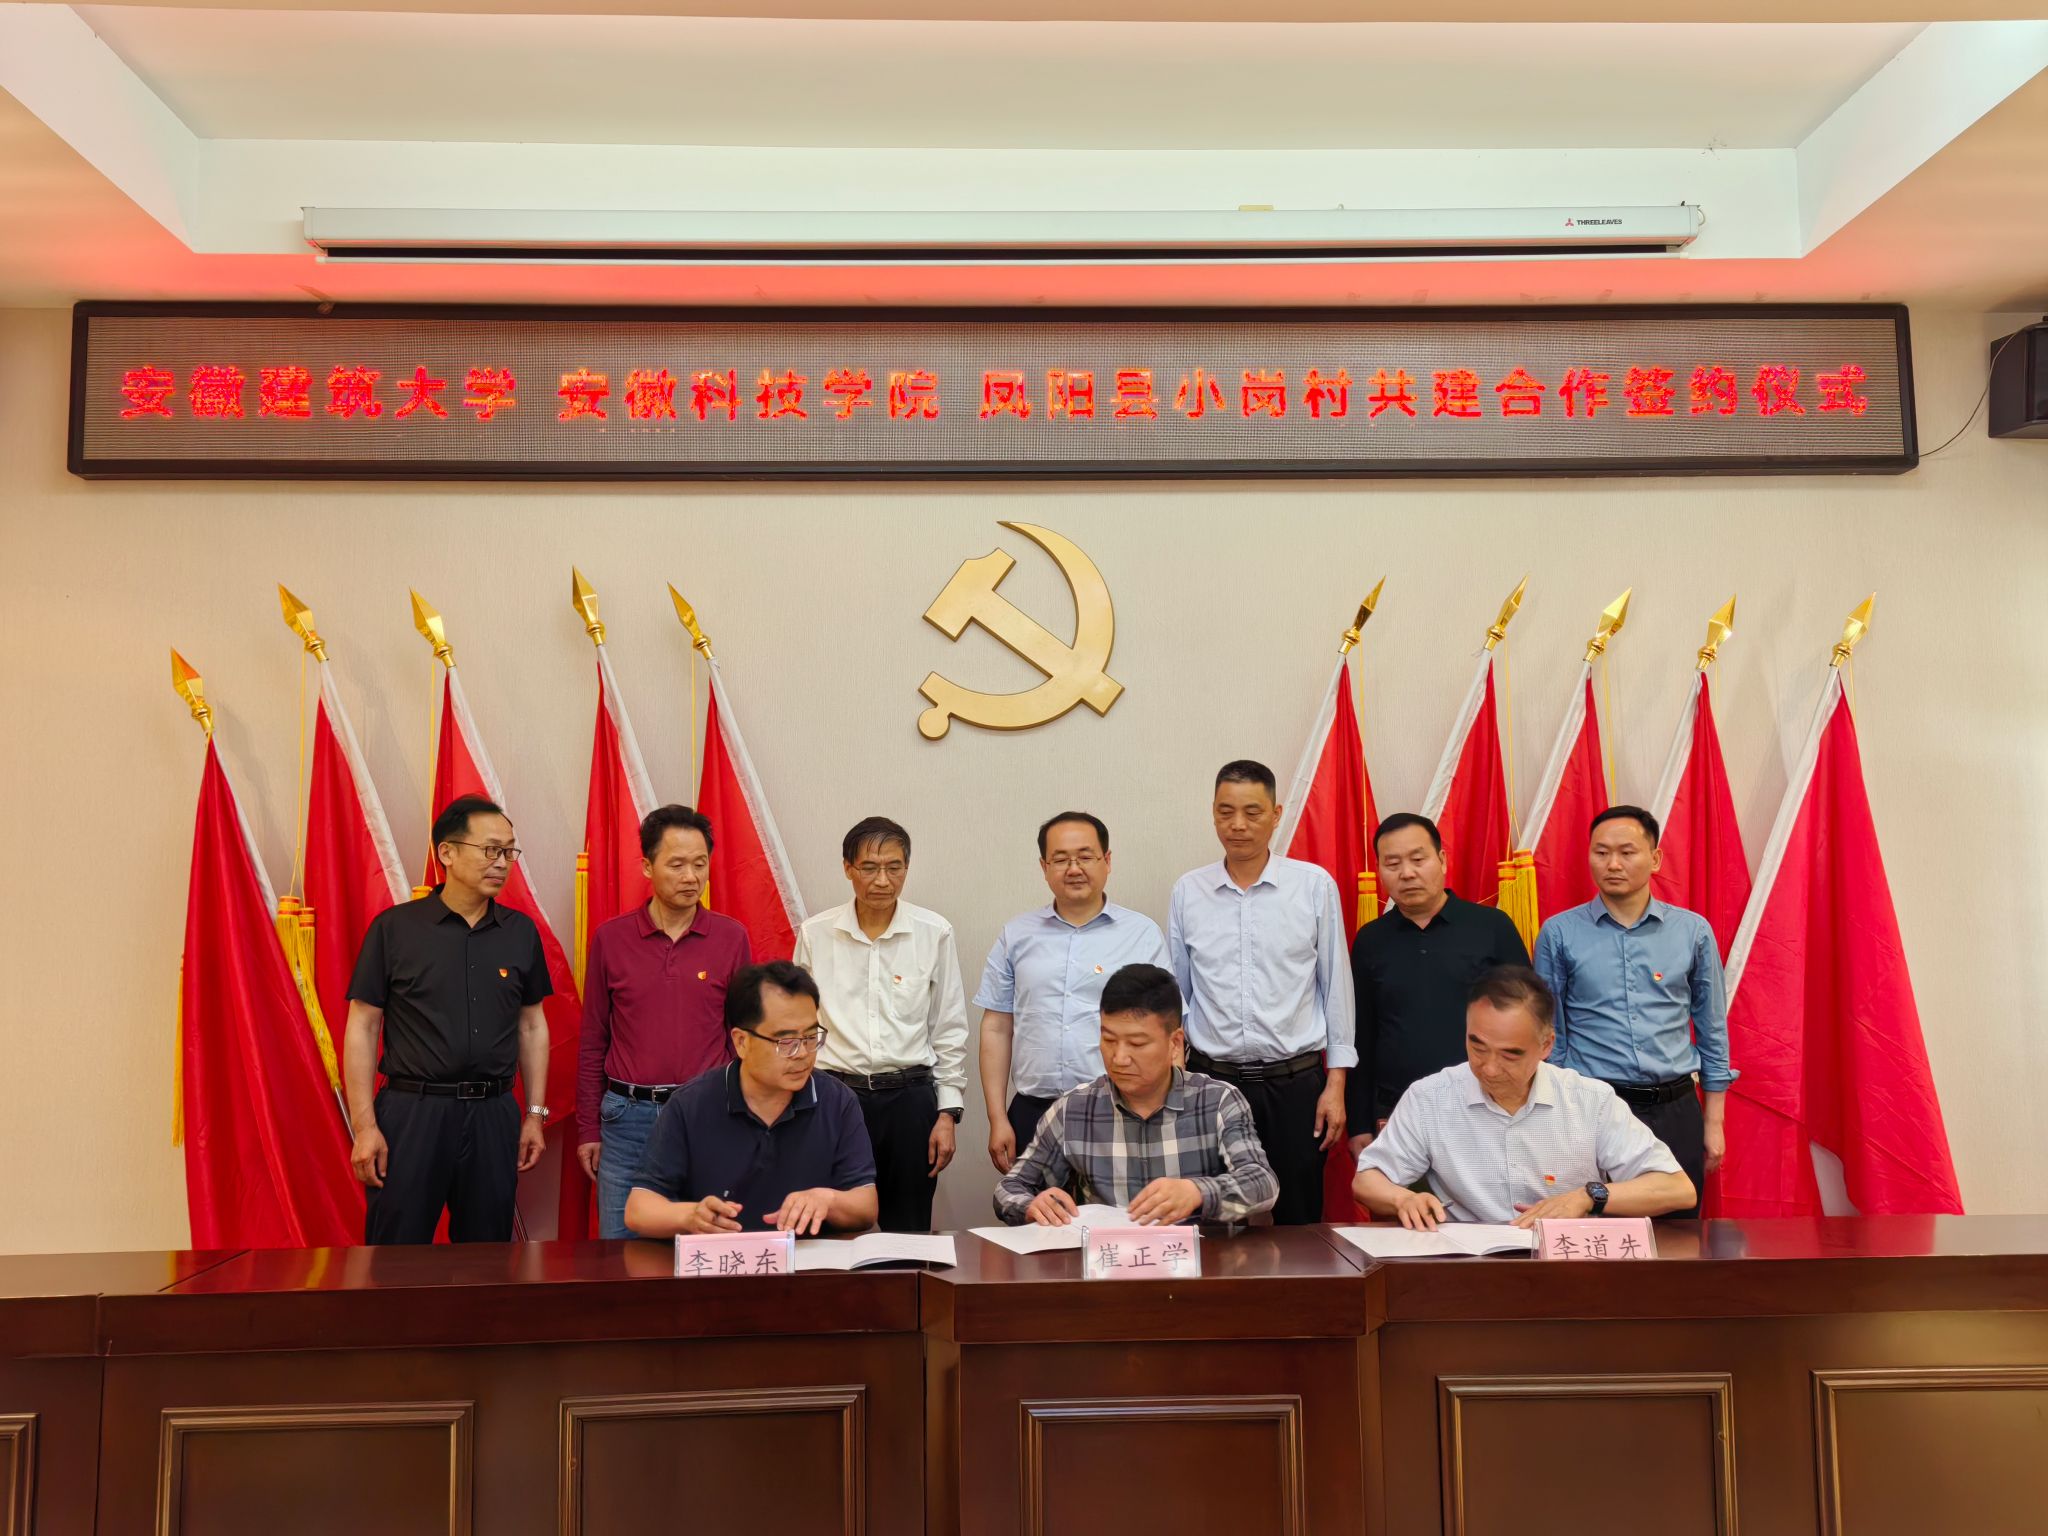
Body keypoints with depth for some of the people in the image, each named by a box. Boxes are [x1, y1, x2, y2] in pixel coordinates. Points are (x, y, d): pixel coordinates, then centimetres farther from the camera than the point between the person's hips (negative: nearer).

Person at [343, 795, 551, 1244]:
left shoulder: (521, 931, 6)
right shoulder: (394, 928, -2)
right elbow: (362, 1027, -2)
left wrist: (536, 1114, 7)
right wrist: (364, 1125, -7)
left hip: (493, 1116, 3)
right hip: (411, 1112, -3)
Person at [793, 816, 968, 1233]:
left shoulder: (934, 933, 0)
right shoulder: (815, 934, 1)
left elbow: (950, 1031, 5)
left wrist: (948, 1113, 1)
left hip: (910, 1095, 0)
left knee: (908, 1231, 6)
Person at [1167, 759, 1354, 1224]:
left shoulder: (1315, 885, -2)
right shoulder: (1188, 891, 3)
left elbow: (1336, 985, 2)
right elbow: (1174, 993, 9)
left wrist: (1336, 1084, 0)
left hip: (1295, 1081, -1)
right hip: (1212, 1079, 1)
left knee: (1299, 1221, 8)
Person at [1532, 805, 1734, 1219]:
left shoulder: (1693, 931, 3)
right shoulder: (1559, 933, -1)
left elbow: (1712, 1031, 9)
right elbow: (1549, 1034, 4)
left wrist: (1714, 1122, 7)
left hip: (1676, 1110, 2)